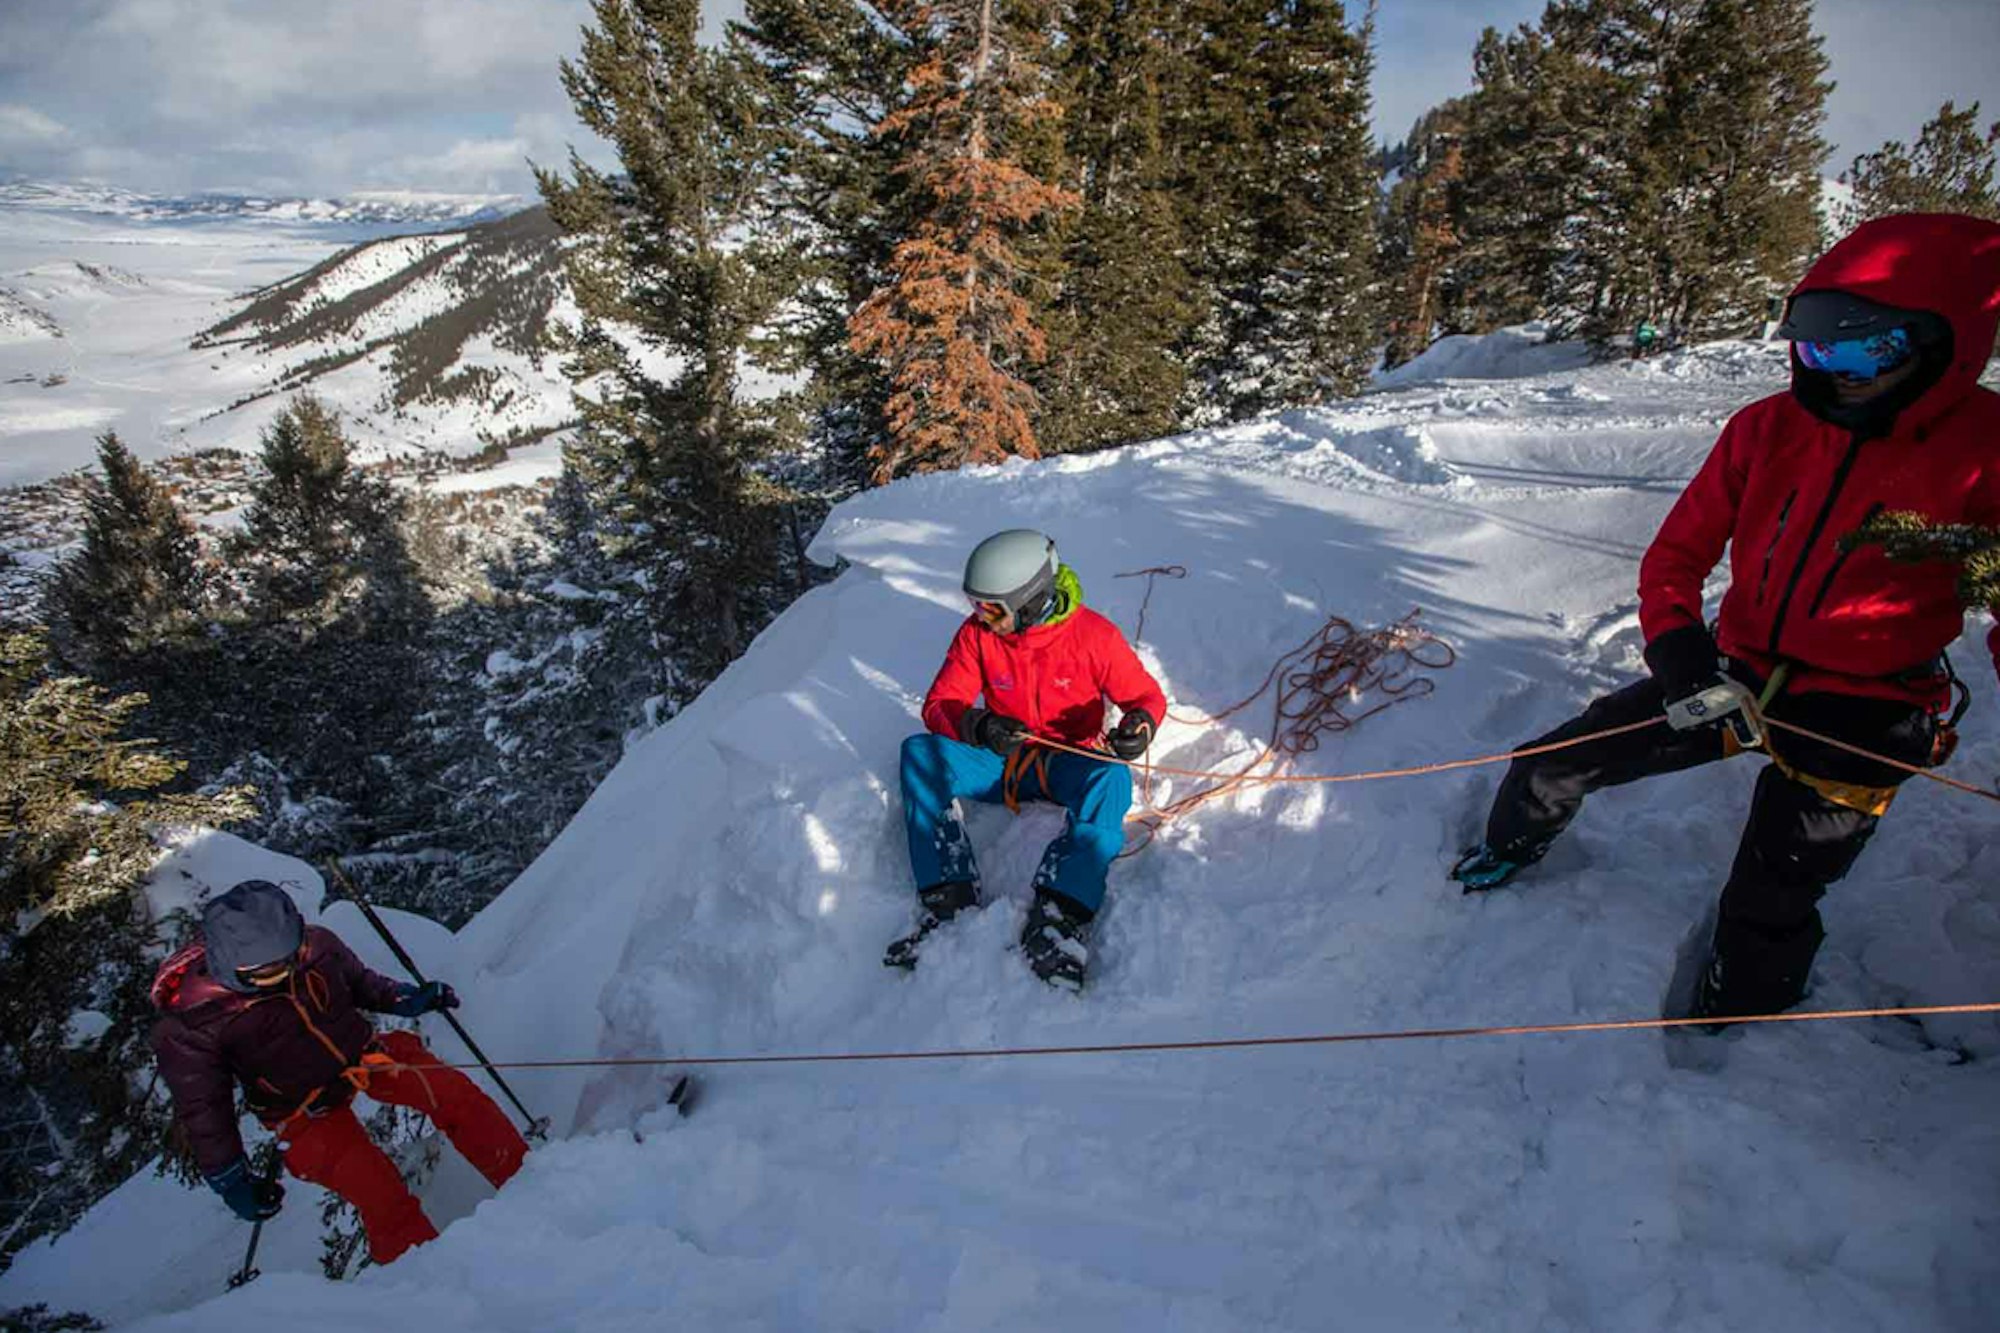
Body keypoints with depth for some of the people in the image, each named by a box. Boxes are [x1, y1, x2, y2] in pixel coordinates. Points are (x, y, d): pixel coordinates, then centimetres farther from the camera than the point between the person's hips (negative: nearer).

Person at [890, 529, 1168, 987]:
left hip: (1069, 764, -2)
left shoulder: (1093, 635, -14)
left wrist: (1139, 724, -28)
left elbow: (1146, 696, -3)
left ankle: (1059, 917, -50)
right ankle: (949, 903, -34)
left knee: (1111, 778, -36)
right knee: (918, 752, -22)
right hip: (1000, 761, 3)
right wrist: (977, 726, -32)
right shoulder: (977, 633, -8)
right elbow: (939, 704, -9)